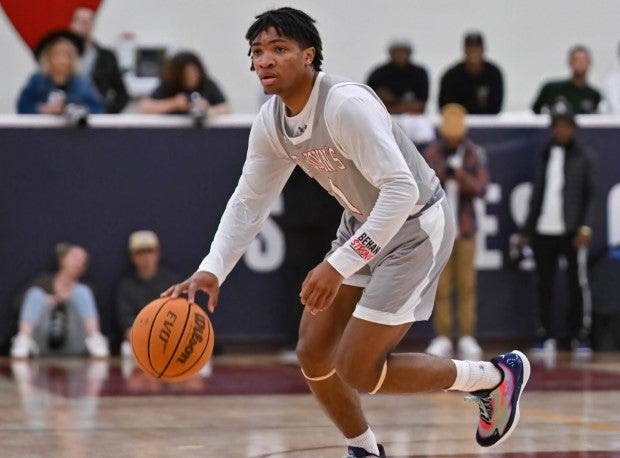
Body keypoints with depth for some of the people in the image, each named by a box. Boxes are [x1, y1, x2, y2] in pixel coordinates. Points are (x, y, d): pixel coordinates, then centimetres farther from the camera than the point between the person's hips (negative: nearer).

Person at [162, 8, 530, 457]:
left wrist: (339, 265, -41)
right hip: (363, 223, 8)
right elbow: (248, 201, 4)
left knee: (357, 371, -9)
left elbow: (402, 190, -37)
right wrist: (211, 271, -11)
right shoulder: (270, 122, -5)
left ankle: (496, 377, 8)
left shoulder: (347, 104, -31)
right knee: (312, 354, 6)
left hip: (415, 226, -8)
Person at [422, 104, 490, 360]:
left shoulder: (475, 154, 4)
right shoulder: (430, 154, 4)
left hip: (465, 229, 0)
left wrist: (465, 180, -20)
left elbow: (481, 189, -1)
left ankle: (467, 338, -1)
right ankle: (442, 338, 1)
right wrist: (434, 178, -18)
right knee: (441, 286, -1)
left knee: (466, 285, -2)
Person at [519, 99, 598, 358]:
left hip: (572, 232, -3)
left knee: (578, 283, -3)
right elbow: (537, 195, 16)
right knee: (545, 285, 4)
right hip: (543, 232, 3)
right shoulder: (544, 156, 15)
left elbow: (591, 195, 0)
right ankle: (546, 336, 10)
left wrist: (585, 226, -12)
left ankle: (581, 336, 2)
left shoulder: (583, 157, 4)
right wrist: (527, 231, 13)